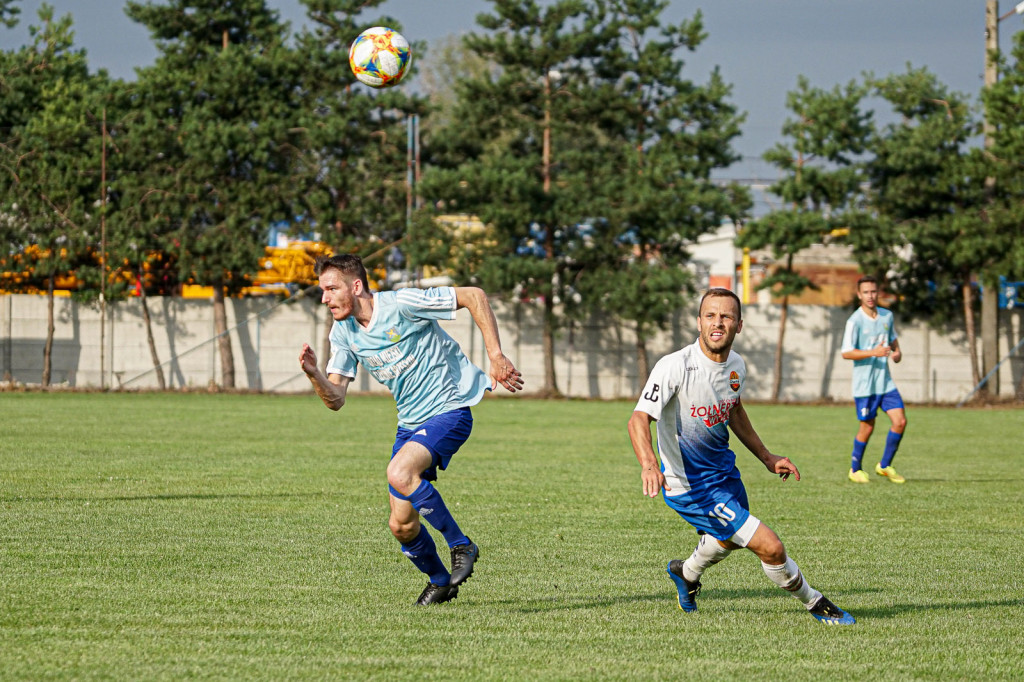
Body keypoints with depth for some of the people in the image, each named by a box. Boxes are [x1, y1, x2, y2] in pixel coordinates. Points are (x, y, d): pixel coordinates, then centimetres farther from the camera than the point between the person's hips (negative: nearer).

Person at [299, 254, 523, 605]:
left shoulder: (401, 305, -19)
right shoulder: (343, 332, 1)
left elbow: (474, 296, -16)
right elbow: (335, 399, -1)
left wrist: (495, 356, -19)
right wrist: (314, 374, -22)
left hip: (449, 409, -7)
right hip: (410, 423, 7)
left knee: (399, 473, -32)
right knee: (401, 526, 2)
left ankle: (461, 546, -16)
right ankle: (440, 581, 29)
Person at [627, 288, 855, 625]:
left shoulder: (736, 366, -3)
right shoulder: (676, 366, -27)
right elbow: (639, 419, -34)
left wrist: (766, 457, 16)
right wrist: (648, 464, -52)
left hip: (723, 470, 8)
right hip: (690, 486, -8)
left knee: (727, 540, 34)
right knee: (770, 547, -14)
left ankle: (686, 573, 66)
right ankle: (814, 603, 12)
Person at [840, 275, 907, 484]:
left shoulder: (887, 316, 7)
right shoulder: (855, 321, -12)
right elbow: (846, 353, -16)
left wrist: (897, 352, 3)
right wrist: (873, 352, -27)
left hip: (885, 382, 5)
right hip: (864, 383, -5)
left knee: (900, 421, -3)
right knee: (867, 426, 1)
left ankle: (885, 466, 13)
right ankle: (855, 469, 21)